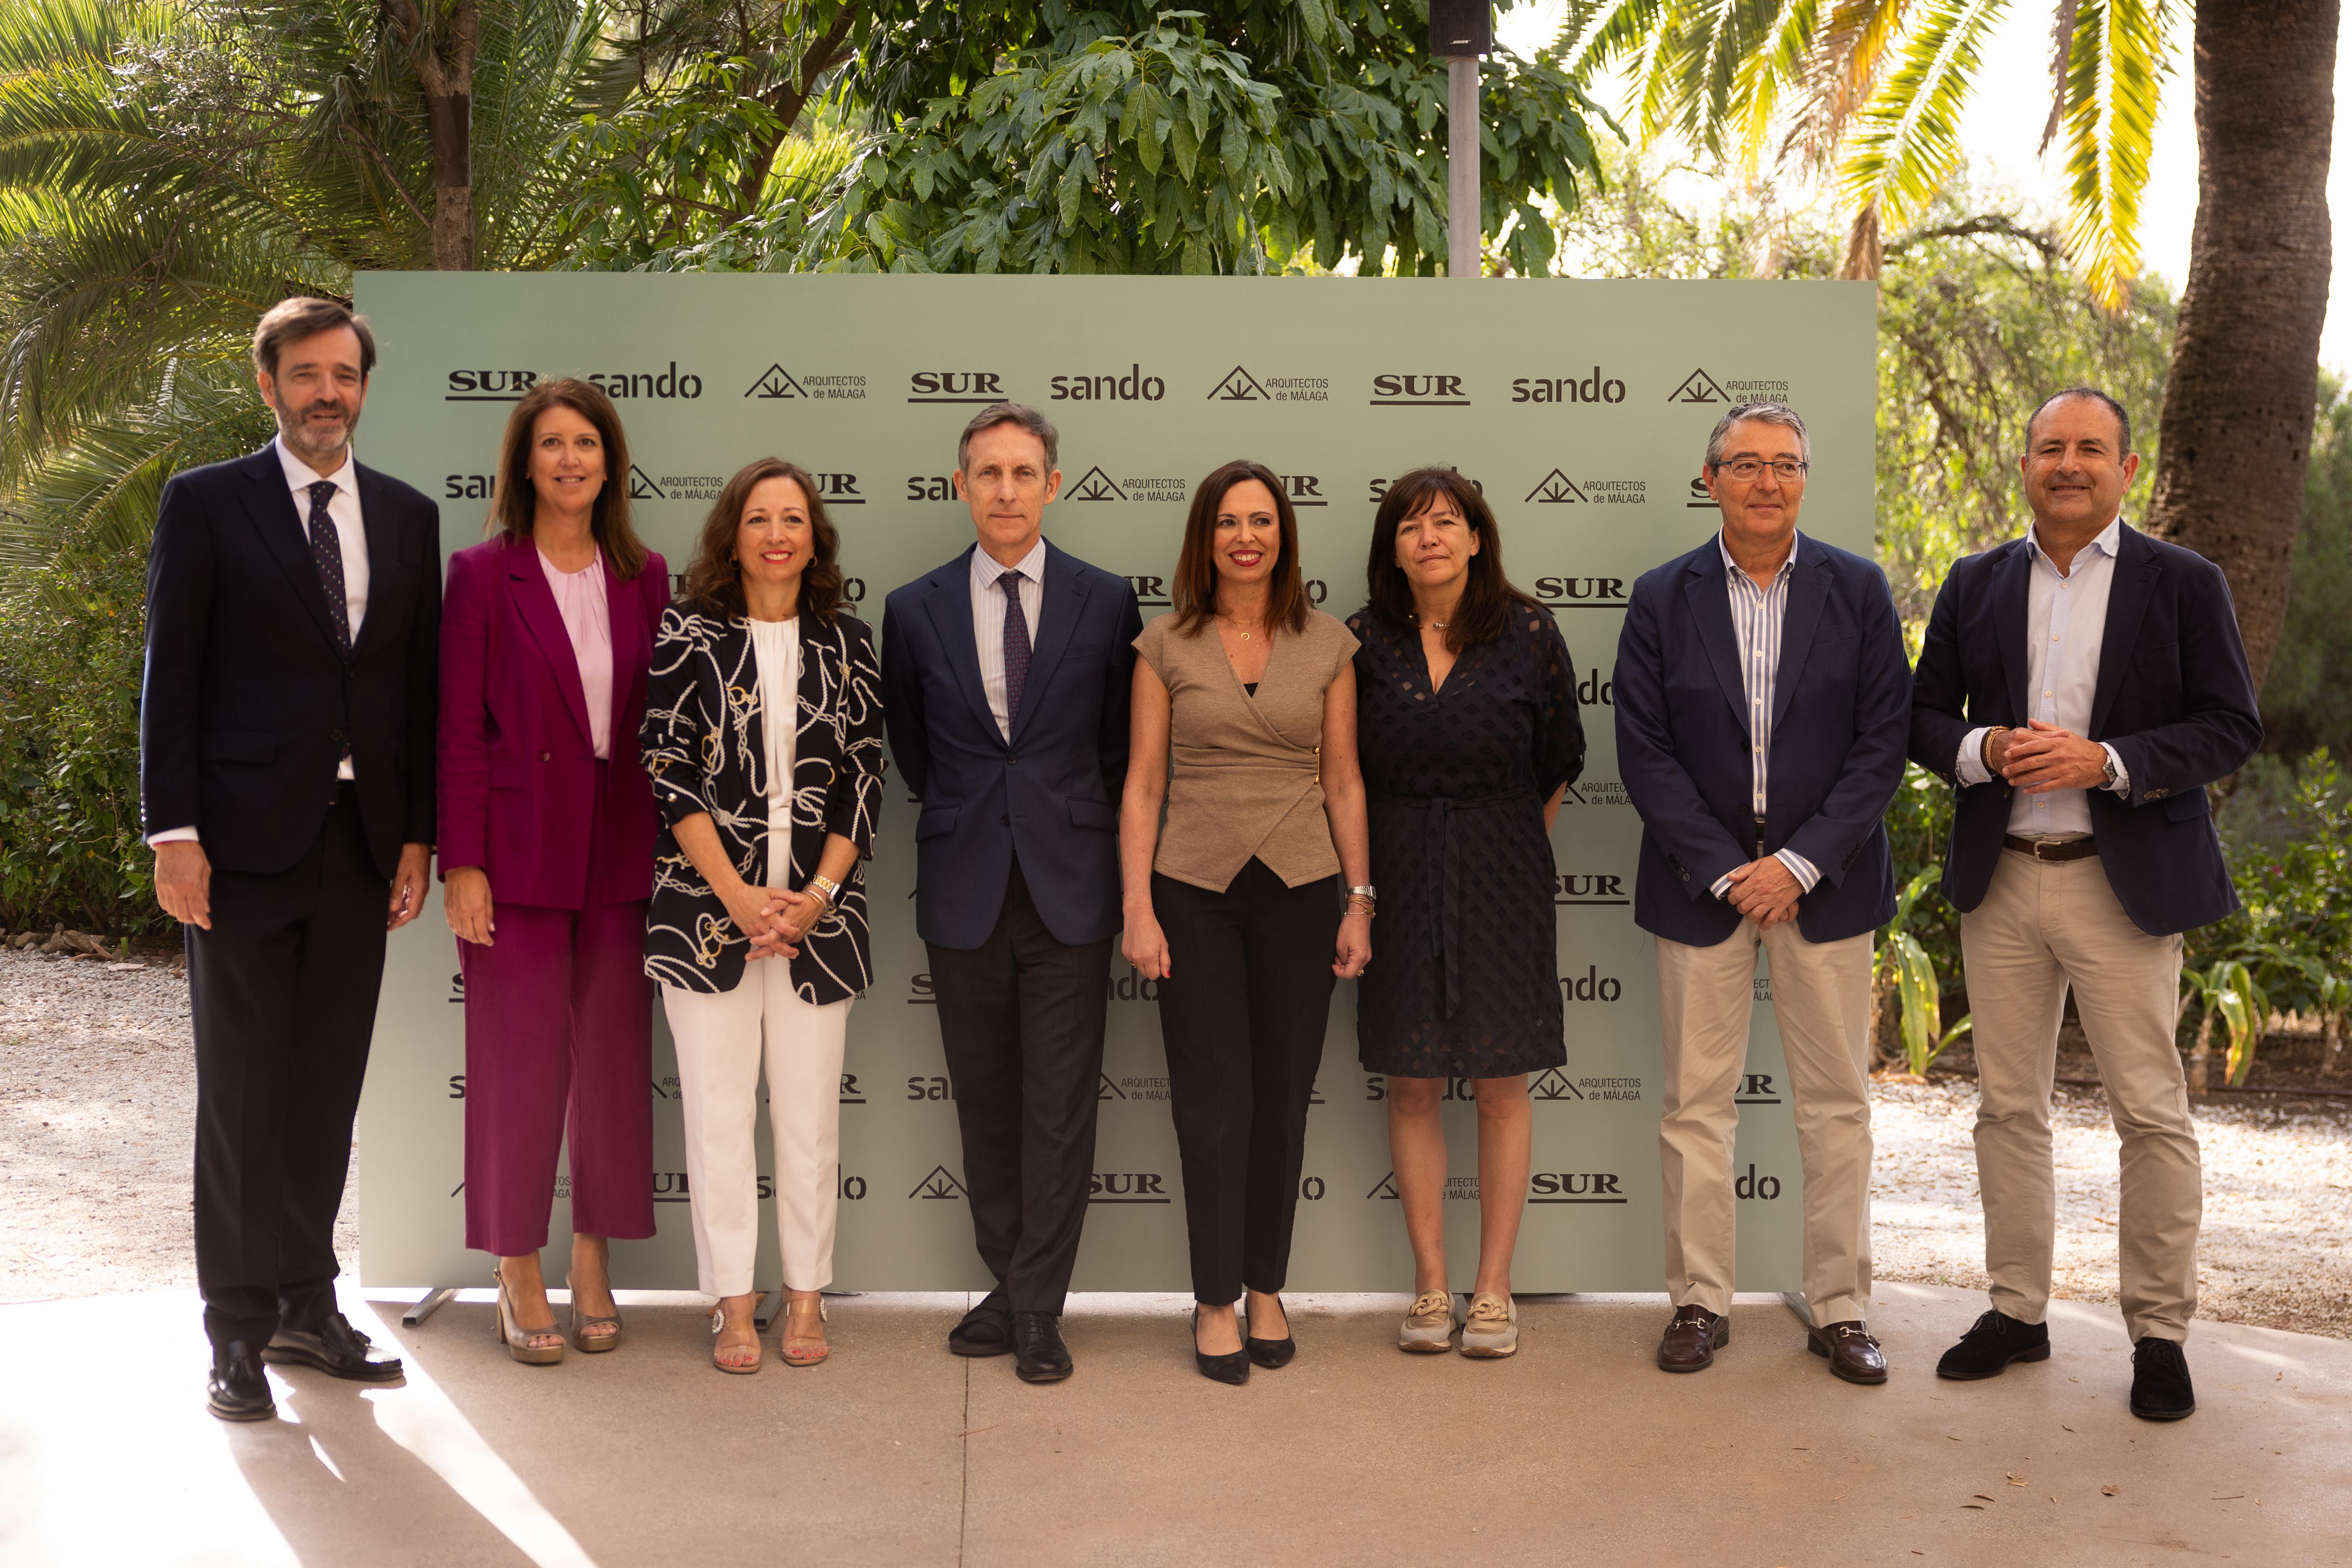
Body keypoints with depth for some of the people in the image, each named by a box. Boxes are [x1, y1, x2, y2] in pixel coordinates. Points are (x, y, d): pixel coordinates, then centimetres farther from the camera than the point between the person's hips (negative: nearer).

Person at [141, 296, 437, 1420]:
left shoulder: (409, 518, 10)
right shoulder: (204, 505, 0)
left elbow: (421, 688, 11)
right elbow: (169, 681, -3)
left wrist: (419, 835, 6)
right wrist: (174, 834, -10)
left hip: (363, 844, 4)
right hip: (245, 843, -3)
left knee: (328, 1089, 10)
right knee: (242, 1093, 4)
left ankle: (307, 1306, 23)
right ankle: (239, 1329, 14)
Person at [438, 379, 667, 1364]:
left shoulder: (644, 579, 8)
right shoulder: (483, 576, -2)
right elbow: (458, 729, -4)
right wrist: (461, 864, -9)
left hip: (622, 855, 3)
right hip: (519, 854, -3)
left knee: (614, 1060, 7)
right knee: (521, 1062, 2)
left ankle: (593, 1266, 21)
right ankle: (518, 1276, 15)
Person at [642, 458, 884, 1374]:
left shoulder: (845, 642, 7)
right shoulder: (688, 635, 1)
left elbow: (865, 776, 5)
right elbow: (668, 770, -3)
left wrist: (816, 896, -6)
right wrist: (738, 895, -10)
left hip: (818, 910, 2)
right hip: (707, 907, -1)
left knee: (810, 1108, 5)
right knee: (718, 1108, 2)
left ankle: (805, 1295, 17)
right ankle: (733, 1302, 13)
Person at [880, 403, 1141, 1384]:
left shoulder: (1106, 603, 1)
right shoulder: (915, 611, 4)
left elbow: (1124, 745, 9)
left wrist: (1074, 826, 8)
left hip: (1068, 888, -1)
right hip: (965, 890, 2)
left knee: (1060, 1108, 0)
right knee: (985, 1106, 9)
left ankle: (1038, 1309, 9)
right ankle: (1010, 1286, 22)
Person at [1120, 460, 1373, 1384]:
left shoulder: (1328, 646, 5)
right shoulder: (1166, 647, 2)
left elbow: (1343, 782, 7)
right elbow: (1142, 786, 1)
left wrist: (1360, 902, 3)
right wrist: (1138, 909, -5)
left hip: (1299, 890, 1)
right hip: (1194, 890, -1)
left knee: (1285, 1096, 6)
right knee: (1214, 1099, 0)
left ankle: (1267, 1289, 20)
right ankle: (1216, 1300, 12)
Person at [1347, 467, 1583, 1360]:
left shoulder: (1528, 633, -2)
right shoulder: (1364, 640, 1)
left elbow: (1559, 764, 6)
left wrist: (1507, 852, 9)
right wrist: (1377, 873, 8)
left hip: (1500, 878, -1)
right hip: (1397, 876, 1)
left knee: (1501, 1084, 3)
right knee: (1412, 1085, 4)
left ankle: (1494, 1287, 13)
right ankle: (1430, 1285, 14)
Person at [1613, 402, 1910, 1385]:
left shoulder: (1858, 591, 2)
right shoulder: (1663, 599, 2)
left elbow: (1884, 742, -3)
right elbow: (1644, 751, -2)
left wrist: (1800, 862, -11)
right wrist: (1724, 871, -10)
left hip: (1823, 884, 0)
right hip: (1701, 881, 0)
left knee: (1837, 1102, 6)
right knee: (1696, 1104, 4)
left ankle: (1840, 1308, 17)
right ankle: (1700, 1302, 16)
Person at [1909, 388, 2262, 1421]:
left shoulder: (2185, 584, 1)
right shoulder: (1975, 584, 10)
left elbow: (2232, 726, -4)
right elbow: (1924, 715, 10)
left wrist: (2108, 761, -18)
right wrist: (1983, 750, -12)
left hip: (2123, 882, -3)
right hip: (2000, 881, 3)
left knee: (2152, 1113, 0)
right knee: (2009, 1105, 10)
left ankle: (2159, 1331, 13)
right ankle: (2018, 1310, 22)